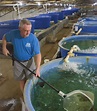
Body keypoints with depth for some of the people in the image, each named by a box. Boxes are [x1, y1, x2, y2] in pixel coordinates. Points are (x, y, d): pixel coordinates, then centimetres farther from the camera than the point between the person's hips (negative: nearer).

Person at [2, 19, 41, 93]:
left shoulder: (33, 39, -26)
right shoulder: (13, 34, -19)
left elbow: (37, 54, -26)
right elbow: (5, 38, 4)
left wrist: (38, 68, -33)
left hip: (29, 62, -2)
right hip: (17, 62, 2)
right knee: (21, 80, 18)